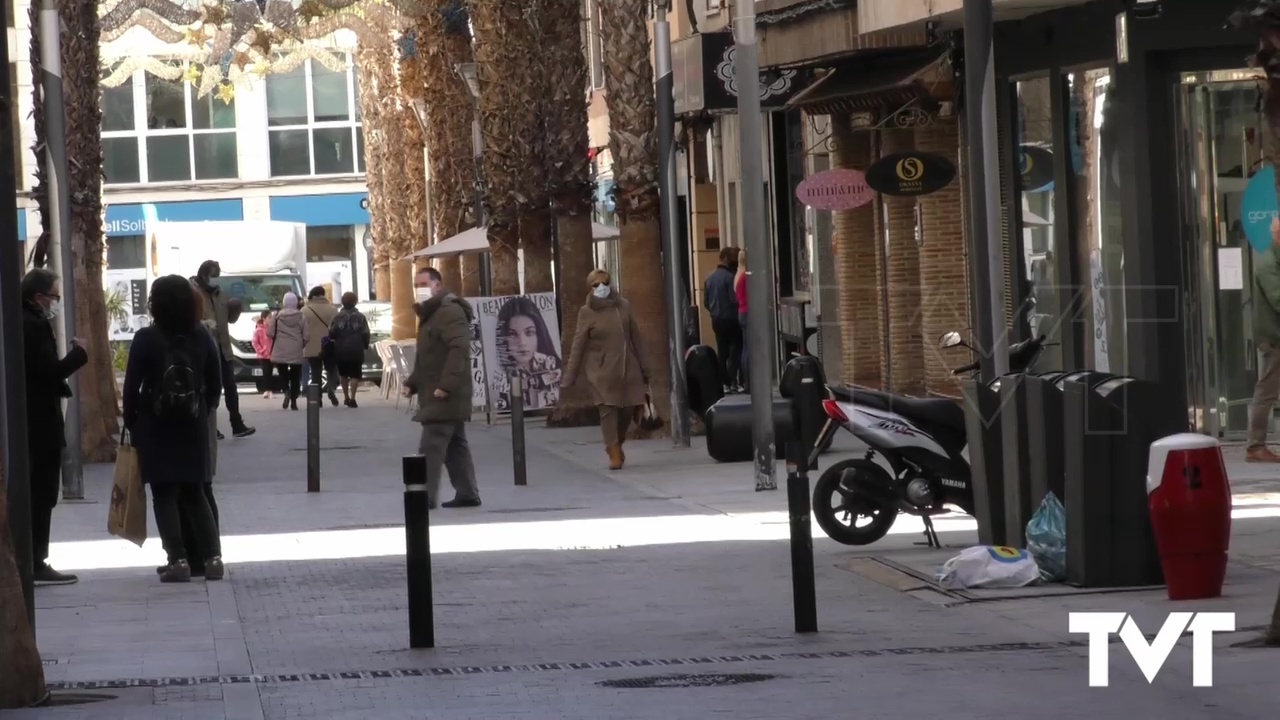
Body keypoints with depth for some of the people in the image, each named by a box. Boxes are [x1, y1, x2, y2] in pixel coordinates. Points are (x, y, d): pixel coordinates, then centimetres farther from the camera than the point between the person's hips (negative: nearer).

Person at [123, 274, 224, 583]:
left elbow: (132, 385, -8)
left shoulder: (146, 339, -10)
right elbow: (215, 382, 6)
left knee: (164, 495, 2)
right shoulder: (203, 338, 0)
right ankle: (213, 557, 4)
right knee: (195, 493, 13)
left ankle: (178, 560, -6)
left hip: (155, 428, -4)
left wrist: (130, 422, 4)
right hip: (193, 427, 4)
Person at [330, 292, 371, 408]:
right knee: (355, 375, 0)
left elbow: (331, 334, -7)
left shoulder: (337, 317, -2)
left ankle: (346, 397, 23)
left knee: (344, 374, 18)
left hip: (341, 350, 1)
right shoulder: (360, 317, -2)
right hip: (356, 350, -1)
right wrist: (365, 345, 14)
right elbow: (365, 334, -3)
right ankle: (352, 398, -13)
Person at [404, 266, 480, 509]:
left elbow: (459, 349, -25)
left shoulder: (450, 311, -14)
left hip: (445, 395, -11)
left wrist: (446, 384, -29)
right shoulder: (430, 314, 20)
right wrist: (412, 383, 15)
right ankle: (467, 493, 15)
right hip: (435, 395, 11)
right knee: (454, 445, 11)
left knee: (431, 446, -12)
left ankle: (426, 496, -14)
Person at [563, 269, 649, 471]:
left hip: (627, 367, 3)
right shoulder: (587, 312, -2)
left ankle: (617, 444, 29)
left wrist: (643, 368, 14)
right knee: (608, 410, -10)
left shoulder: (623, 306, 8)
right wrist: (570, 376, -9)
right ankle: (615, 454, -5)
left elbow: (635, 338, 13)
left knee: (628, 408, 4)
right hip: (602, 369, -3)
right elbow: (578, 345, -4)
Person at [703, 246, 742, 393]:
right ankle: (733, 383, -10)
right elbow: (734, 299, -19)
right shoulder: (729, 277, -16)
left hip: (716, 320, 7)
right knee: (735, 351, -4)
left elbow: (706, 300, 10)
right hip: (730, 319, -7)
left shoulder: (710, 277, 7)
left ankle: (725, 383, 8)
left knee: (722, 352, 9)